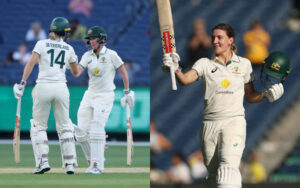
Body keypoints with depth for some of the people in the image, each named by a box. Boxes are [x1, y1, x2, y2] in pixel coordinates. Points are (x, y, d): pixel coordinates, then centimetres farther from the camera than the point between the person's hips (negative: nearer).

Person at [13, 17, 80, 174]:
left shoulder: (42, 44, 2)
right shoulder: (69, 49, 9)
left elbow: (31, 62, -11)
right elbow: (76, 73, 18)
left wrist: (22, 83, -12)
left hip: (43, 87, -2)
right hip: (61, 88, 2)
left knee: (38, 126, 8)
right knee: (64, 127, 12)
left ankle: (43, 161, -5)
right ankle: (70, 163, 5)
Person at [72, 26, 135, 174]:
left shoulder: (111, 55, -5)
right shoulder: (88, 55, 7)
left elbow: (123, 72, 3)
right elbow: (78, 70, -6)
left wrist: (127, 92, 5)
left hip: (105, 96, -6)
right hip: (90, 95, 6)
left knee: (96, 130, -16)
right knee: (82, 132, -1)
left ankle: (97, 165, -15)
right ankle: (92, 159, 16)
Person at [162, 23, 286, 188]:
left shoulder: (244, 64, 10)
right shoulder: (205, 63, 9)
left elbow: (250, 97, 16)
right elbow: (185, 79, -10)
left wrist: (266, 95, -3)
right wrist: (175, 69, -30)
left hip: (234, 120, -2)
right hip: (210, 123, 2)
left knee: (228, 167, -21)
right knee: (212, 173, 2)